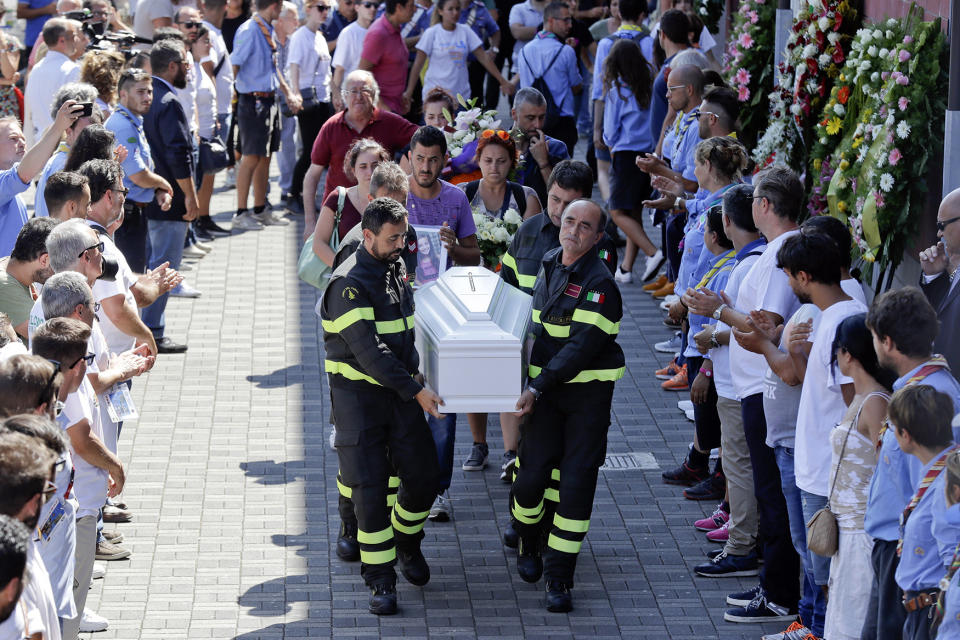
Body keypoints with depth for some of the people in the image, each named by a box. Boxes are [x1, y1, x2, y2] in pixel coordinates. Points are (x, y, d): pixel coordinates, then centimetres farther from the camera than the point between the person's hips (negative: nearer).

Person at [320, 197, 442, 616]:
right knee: (370, 488, -6)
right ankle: (380, 579, 4)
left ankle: (407, 544, 33)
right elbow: (368, 349, -24)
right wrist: (415, 391, -26)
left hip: (401, 391, 7)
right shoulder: (348, 285, -18)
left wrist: (415, 375, 19)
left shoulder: (397, 268, 8)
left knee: (423, 477, 5)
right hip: (359, 395, -7)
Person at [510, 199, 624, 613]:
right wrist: (533, 385, 19)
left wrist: (537, 387, -24)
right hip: (545, 388, 5)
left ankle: (558, 578, 3)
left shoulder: (599, 284, -15)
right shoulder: (550, 264, 8)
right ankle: (529, 548, 27)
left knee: (576, 484, -5)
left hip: (588, 395, -5)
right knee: (531, 476, -1)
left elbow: (581, 347, -21)